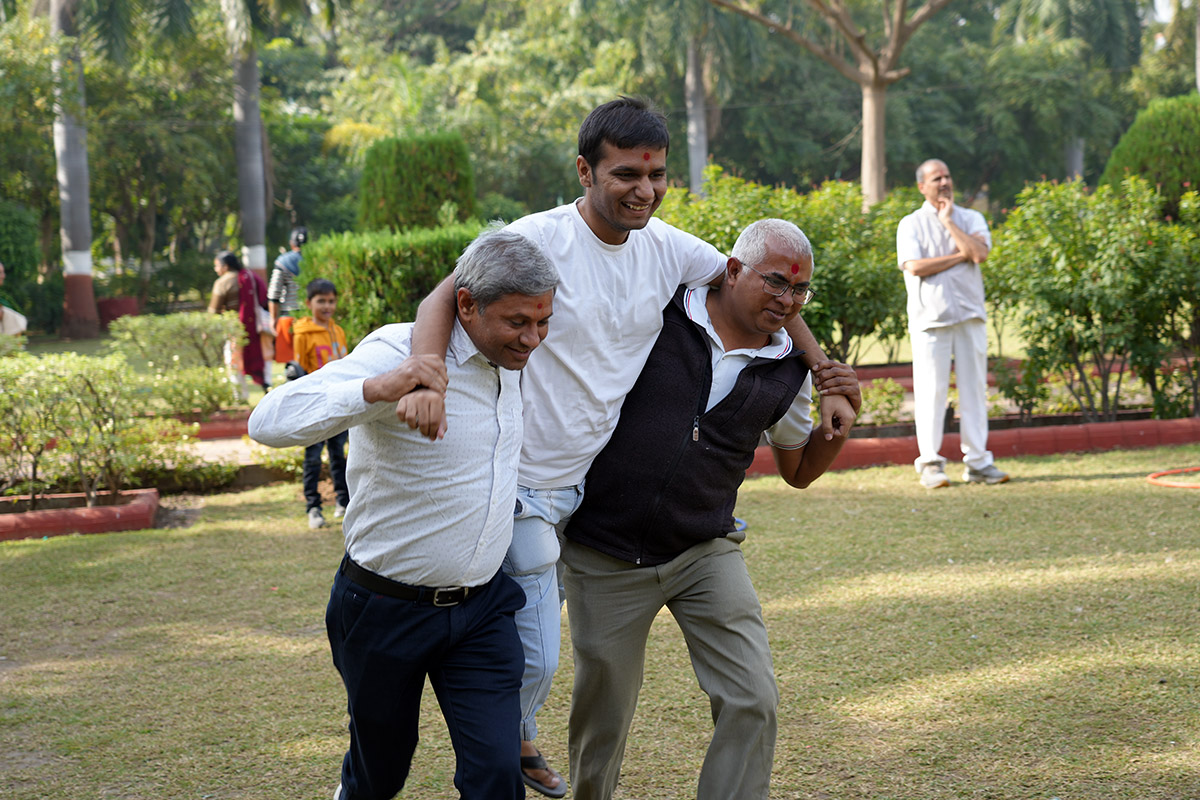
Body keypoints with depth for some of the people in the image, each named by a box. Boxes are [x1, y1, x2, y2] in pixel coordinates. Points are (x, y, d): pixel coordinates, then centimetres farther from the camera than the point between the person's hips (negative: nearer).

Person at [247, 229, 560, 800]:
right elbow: (269, 421, -32)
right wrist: (376, 388, -44)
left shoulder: (508, 359, 2)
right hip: (386, 608, -4)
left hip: (481, 606, 5)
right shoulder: (399, 352, -21)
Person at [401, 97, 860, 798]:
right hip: (523, 483, -6)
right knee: (536, 658, -3)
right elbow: (445, 298, -27)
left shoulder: (666, 247, 0)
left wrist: (828, 377, 9)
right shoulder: (540, 239, -18)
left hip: (591, 482, 6)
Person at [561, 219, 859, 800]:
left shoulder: (789, 372, 3)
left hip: (706, 553, 2)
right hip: (605, 556, -2)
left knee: (752, 703, -12)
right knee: (602, 719, 11)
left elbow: (799, 470, 17)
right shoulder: (655, 315, -7)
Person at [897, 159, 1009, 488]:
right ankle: (930, 463, 2)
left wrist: (948, 221, -4)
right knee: (931, 390, -4)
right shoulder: (911, 224, 4)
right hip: (930, 316, -3)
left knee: (974, 387, 3)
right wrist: (960, 255, -7)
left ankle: (977, 461, 9)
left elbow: (979, 252, -9)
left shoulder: (971, 219, 12)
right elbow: (915, 266, -12)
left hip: (970, 314, 3)